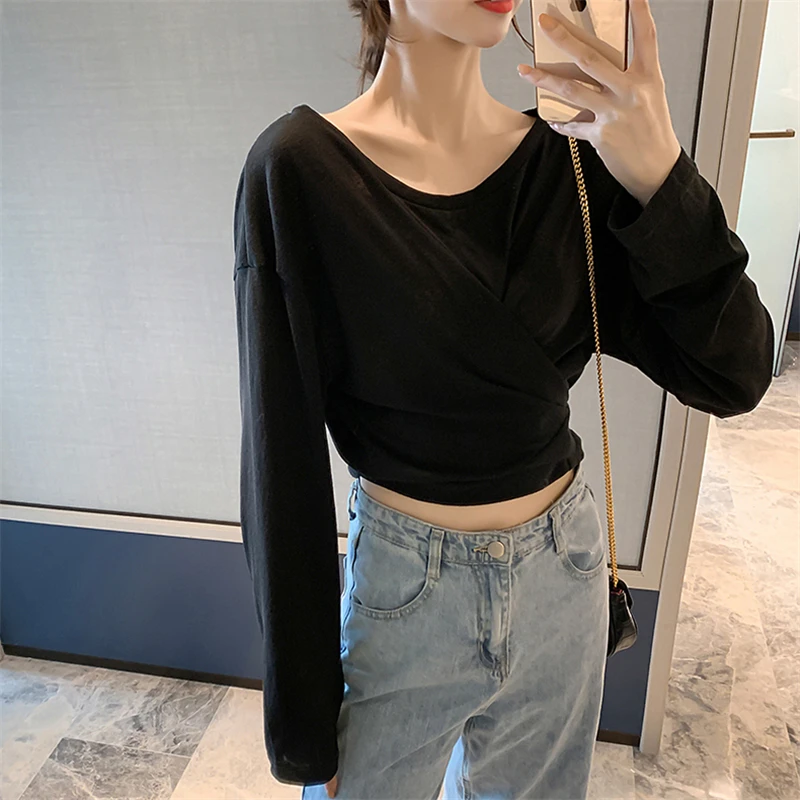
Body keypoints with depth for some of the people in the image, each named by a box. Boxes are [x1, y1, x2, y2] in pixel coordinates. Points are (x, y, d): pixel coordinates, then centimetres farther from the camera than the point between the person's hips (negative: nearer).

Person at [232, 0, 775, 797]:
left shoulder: (573, 158, -5)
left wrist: (660, 175, -22)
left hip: (564, 578, 4)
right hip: (402, 592, -3)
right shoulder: (300, 169, -16)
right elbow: (282, 455, -14)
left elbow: (734, 378, -7)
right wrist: (301, 722, -7)